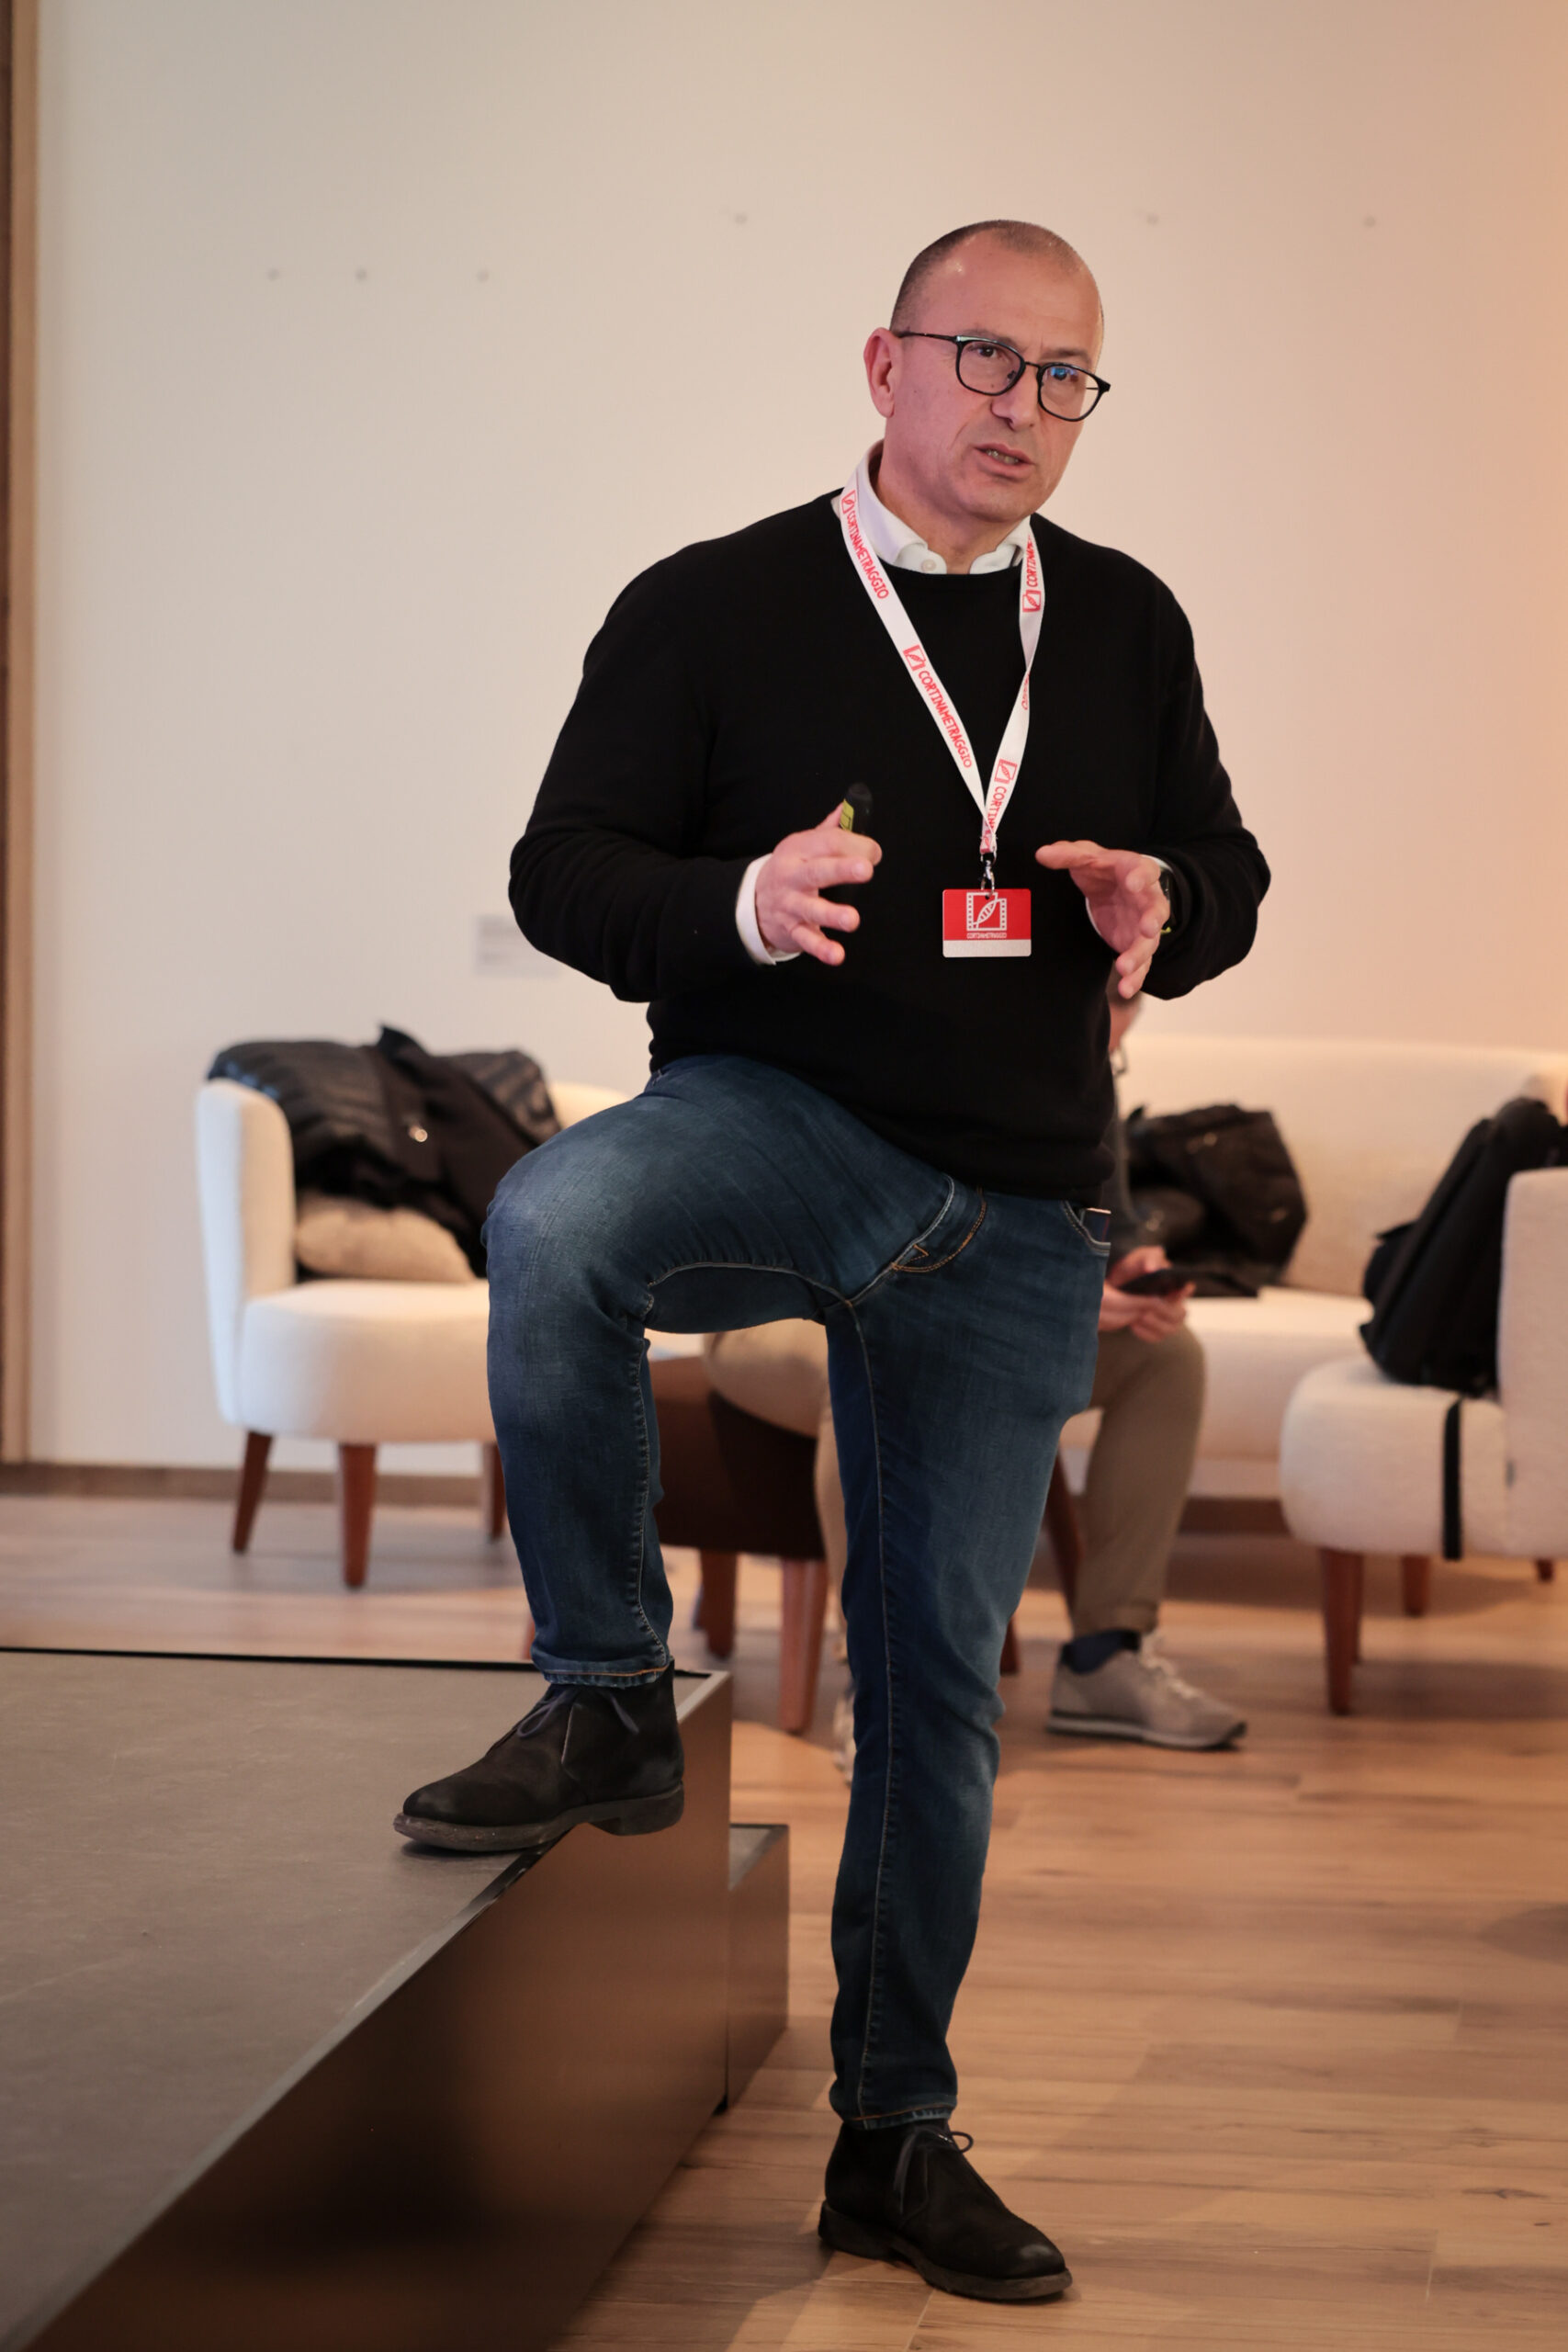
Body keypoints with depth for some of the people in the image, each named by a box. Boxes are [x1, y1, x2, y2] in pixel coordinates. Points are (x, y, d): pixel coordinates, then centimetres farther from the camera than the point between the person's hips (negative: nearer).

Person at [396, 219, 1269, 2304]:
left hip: (1017, 1213, 3)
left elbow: (1227, 866, 20)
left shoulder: (1127, 626, 11)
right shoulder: (713, 607, 0)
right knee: (555, 1220, -38)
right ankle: (610, 1700, -19)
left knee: (942, 1667, 7)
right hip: (782, 1121, -3)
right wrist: (742, 904, -22)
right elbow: (561, 870, -1)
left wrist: (1159, 916, -6)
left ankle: (895, 2134, 21)